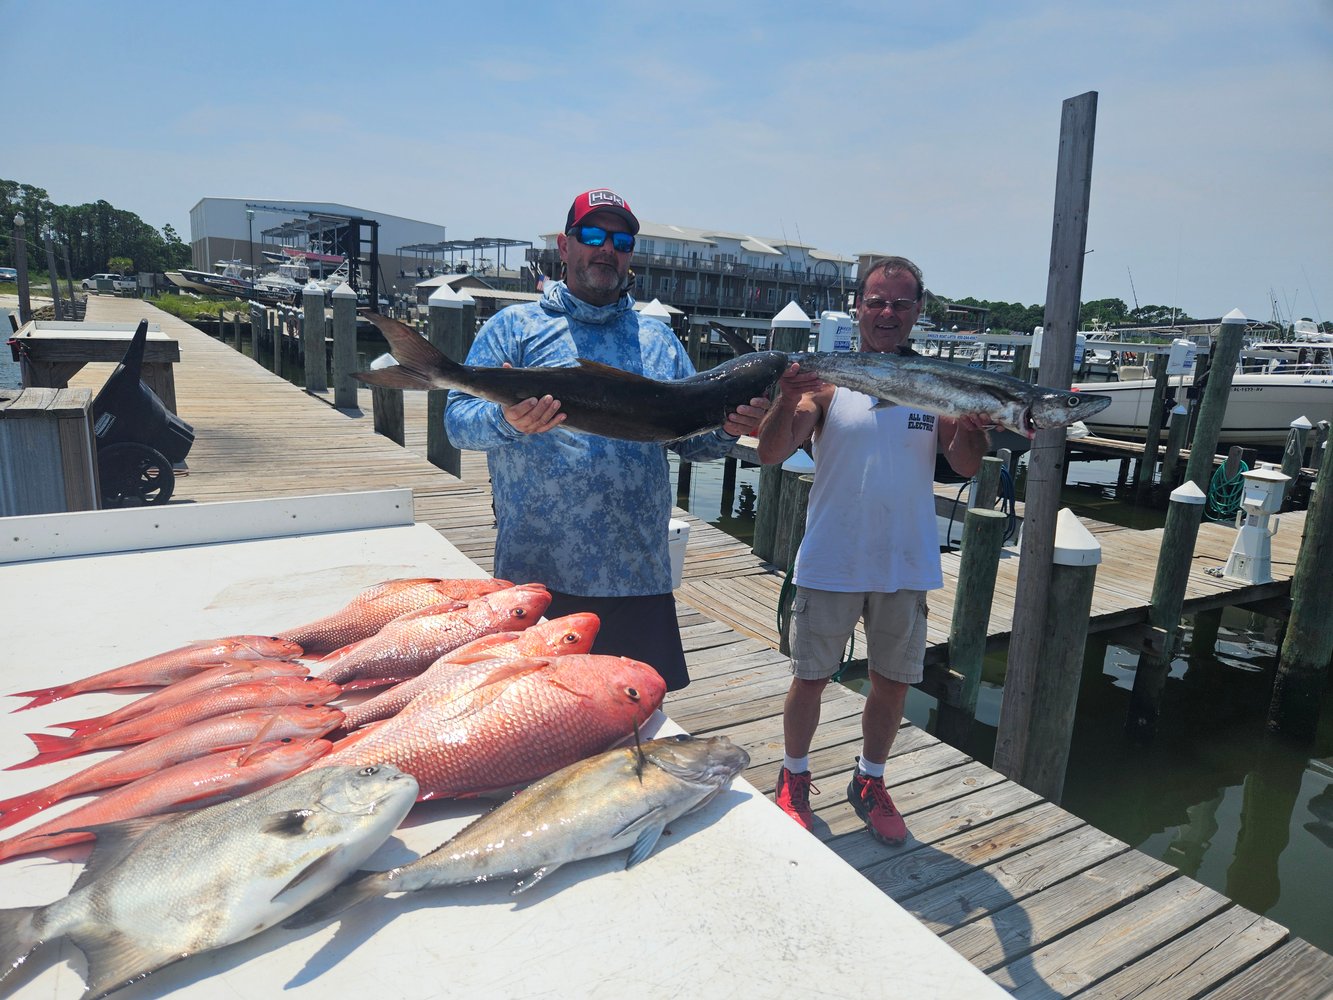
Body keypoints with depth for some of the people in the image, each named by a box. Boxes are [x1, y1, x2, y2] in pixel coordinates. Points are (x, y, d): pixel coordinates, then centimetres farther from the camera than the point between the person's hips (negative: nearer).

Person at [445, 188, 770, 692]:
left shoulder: (659, 339, 14)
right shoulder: (515, 325, 3)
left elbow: (690, 440, 13)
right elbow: (458, 421, -6)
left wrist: (727, 429, -9)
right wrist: (507, 421, -28)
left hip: (640, 576, 3)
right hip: (538, 576, -3)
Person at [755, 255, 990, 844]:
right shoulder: (827, 379, -5)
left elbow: (965, 468, -2)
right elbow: (770, 454, -14)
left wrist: (972, 430, -23)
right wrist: (788, 401, -32)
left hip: (906, 567, 3)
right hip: (830, 564, -2)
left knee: (893, 683, 15)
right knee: (811, 679, 9)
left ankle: (870, 783, 37)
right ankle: (794, 778, 34)